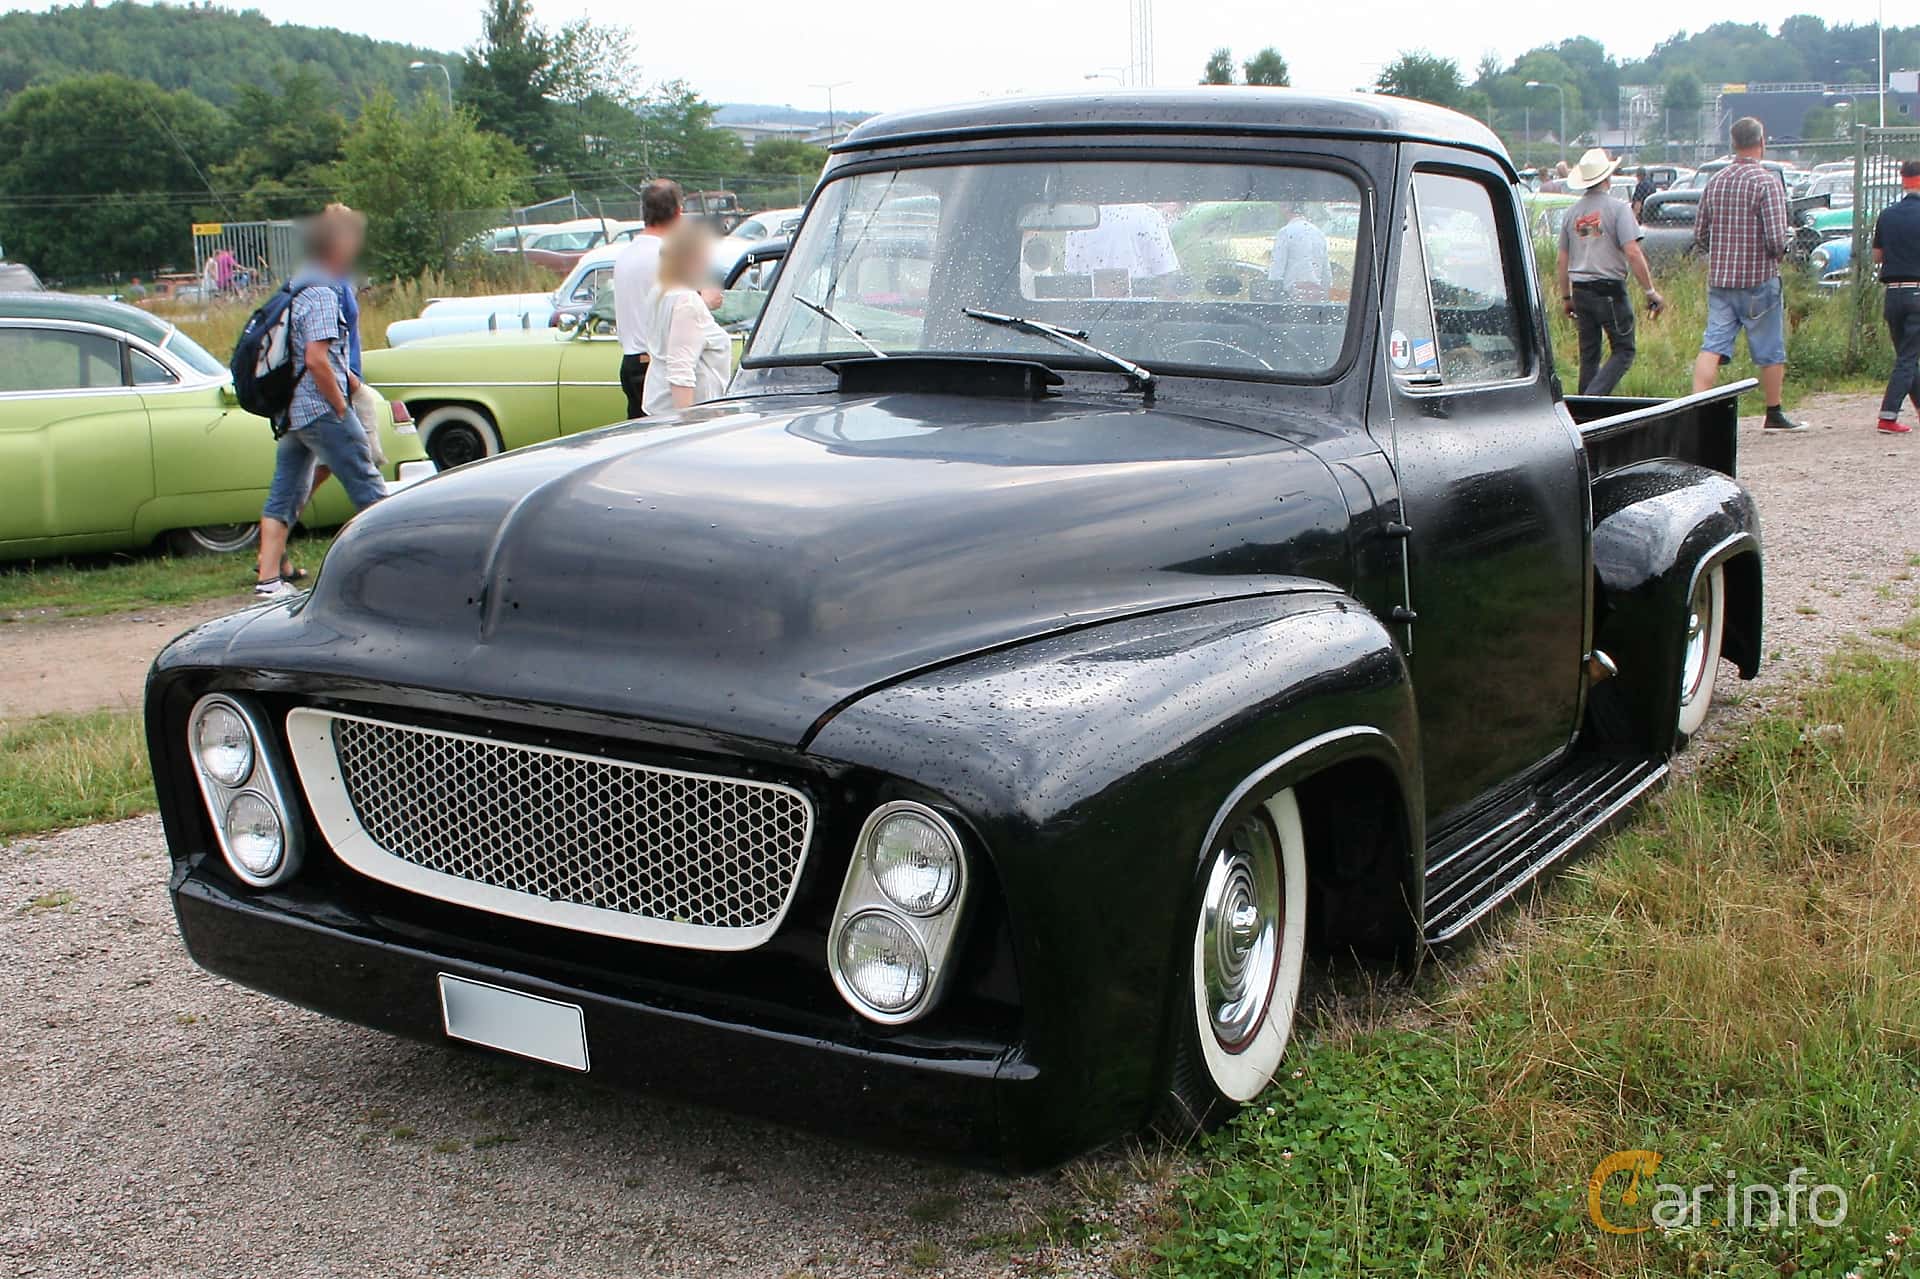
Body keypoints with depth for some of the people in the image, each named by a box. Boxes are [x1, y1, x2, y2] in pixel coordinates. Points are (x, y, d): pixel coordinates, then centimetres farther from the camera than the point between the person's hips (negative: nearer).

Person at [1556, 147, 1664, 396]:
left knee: (1589, 355, 13)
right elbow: (1632, 253, -17)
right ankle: (1594, 397, -17)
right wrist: (1650, 291, -11)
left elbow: (1561, 261, 12)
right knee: (1623, 352, 1)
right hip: (1610, 290, -6)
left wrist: (1566, 296, 23)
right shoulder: (1617, 208, -9)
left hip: (1580, 290, 6)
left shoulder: (1572, 212, 8)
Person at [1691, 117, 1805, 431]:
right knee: (1770, 351, 8)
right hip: (1759, 280, -5)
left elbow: (1699, 234, 11)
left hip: (1719, 279, 5)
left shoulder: (1715, 181, 5)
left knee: (1713, 346, 1)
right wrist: (1785, 243, 5)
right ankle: (1775, 414, 19)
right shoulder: (1767, 182, -12)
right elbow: (1777, 240, -17)